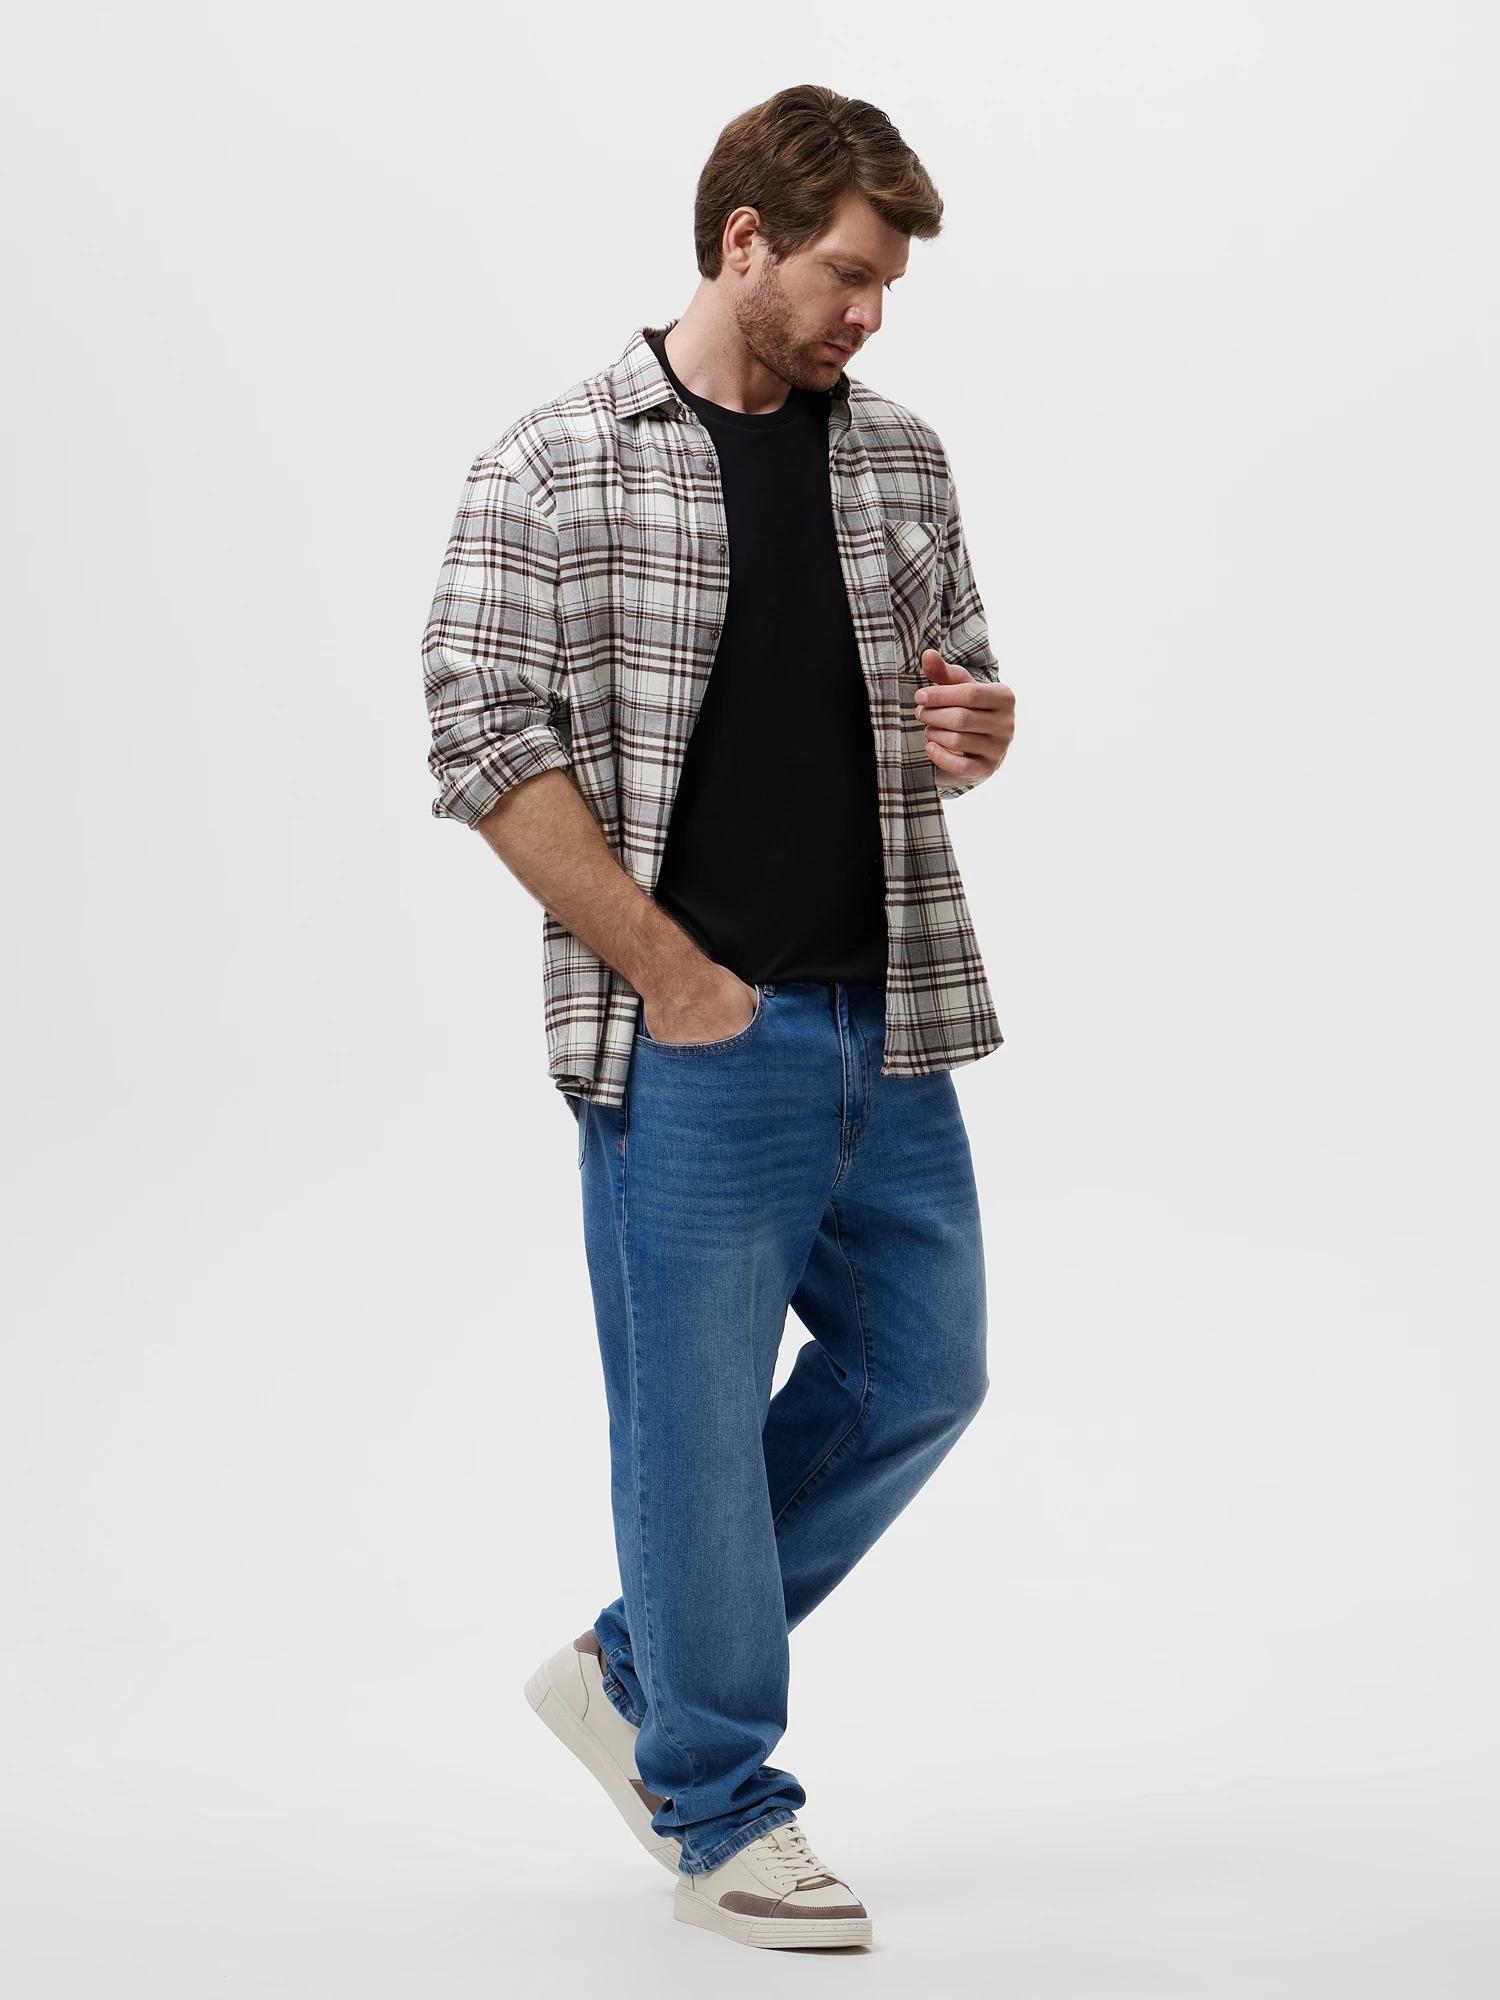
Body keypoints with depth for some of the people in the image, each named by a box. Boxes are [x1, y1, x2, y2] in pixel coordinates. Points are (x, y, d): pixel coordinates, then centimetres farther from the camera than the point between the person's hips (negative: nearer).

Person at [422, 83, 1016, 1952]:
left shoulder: (901, 458, 11)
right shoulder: (555, 468, -5)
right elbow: (487, 749, -10)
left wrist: (980, 728, -5)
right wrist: (673, 974, -13)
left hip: (889, 1028, 6)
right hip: (691, 1044, -6)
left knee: (920, 1373, 13)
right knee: (695, 1422, 2)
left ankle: (634, 1668, 30)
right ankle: (718, 1807, 21)